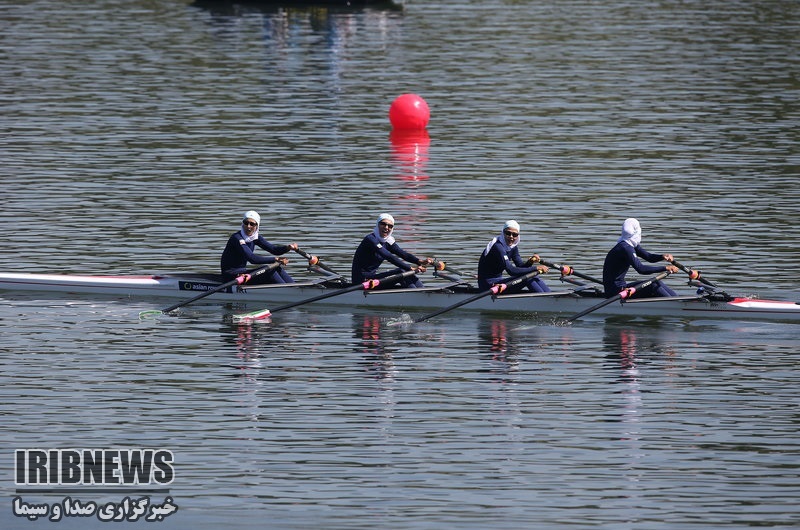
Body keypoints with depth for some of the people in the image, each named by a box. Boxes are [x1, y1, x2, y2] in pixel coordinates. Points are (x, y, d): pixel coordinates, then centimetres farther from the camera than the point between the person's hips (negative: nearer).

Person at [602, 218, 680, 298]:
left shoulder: (631, 245, 12)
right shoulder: (625, 248, -20)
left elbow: (648, 257, 13)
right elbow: (641, 269, -29)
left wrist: (662, 256, -8)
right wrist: (665, 268, -28)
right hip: (615, 292, -10)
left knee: (657, 283, 6)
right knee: (652, 286, -17)